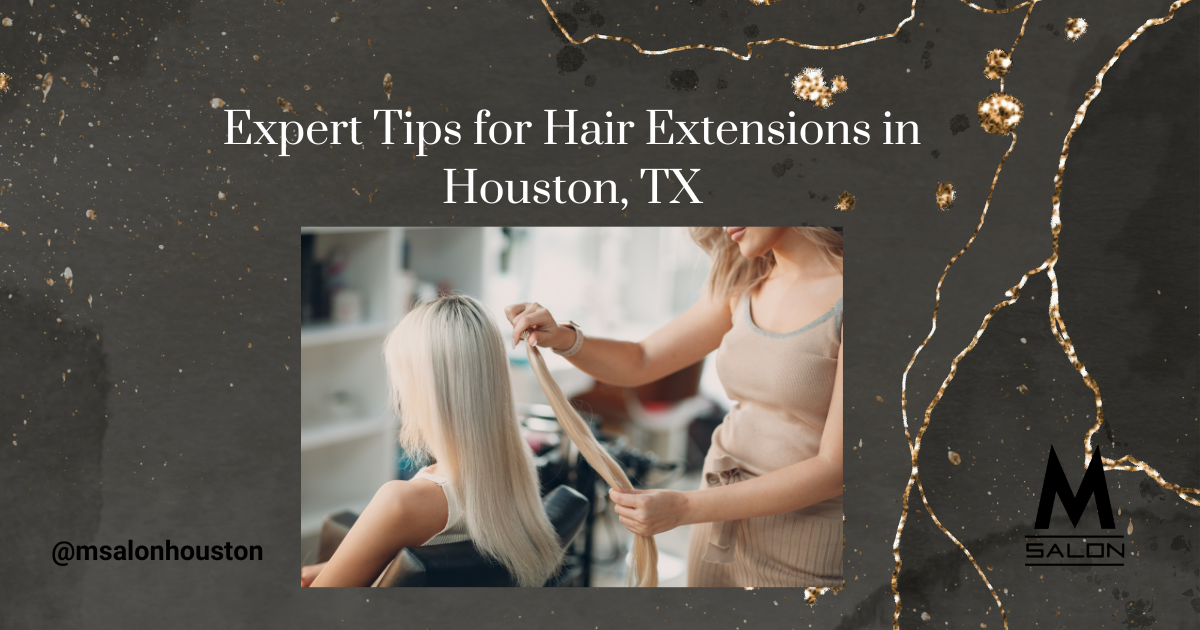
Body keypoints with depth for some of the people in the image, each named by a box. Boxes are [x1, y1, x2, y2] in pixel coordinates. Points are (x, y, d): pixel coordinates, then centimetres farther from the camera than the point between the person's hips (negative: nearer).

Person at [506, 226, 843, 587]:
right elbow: (639, 363, 10)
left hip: (803, 555, -6)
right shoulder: (747, 287, 3)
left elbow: (834, 468, -22)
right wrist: (560, 338, -9)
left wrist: (684, 508, -23)